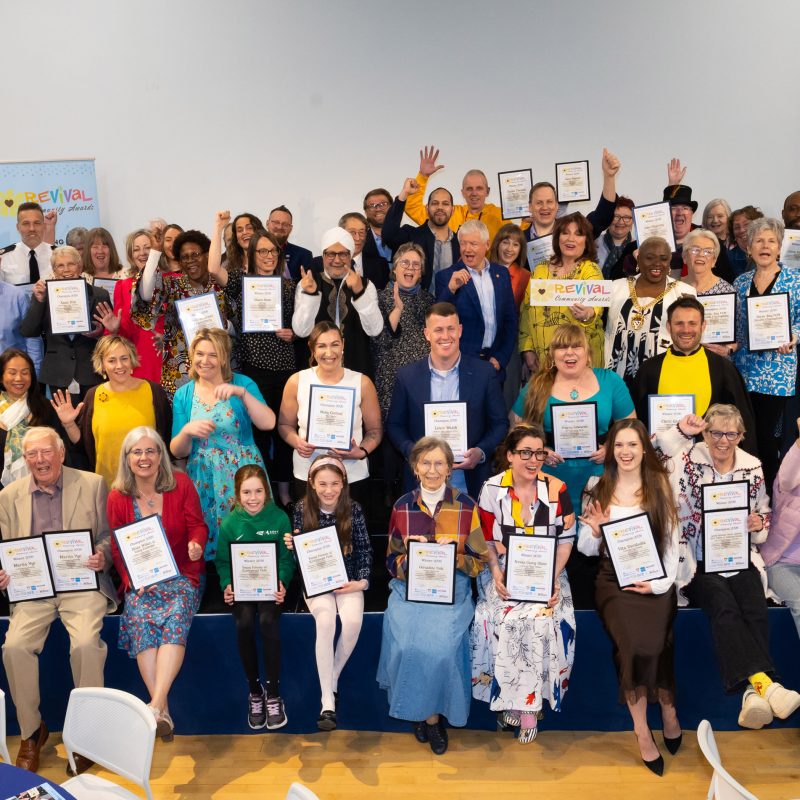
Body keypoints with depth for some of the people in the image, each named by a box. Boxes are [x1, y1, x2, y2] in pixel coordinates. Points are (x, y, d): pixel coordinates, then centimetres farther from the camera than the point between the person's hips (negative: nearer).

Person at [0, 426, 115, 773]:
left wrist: (102, 555, -15)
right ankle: (31, 731, 2)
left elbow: (109, 535, 7)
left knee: (86, 643, -27)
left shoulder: (92, 484, 5)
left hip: (81, 582, -2)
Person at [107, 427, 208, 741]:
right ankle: (163, 711, -29)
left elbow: (198, 525, 2)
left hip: (180, 576, -1)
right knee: (140, 620, -29)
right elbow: (117, 548, 7)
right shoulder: (118, 497, 5)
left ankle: (155, 705, -37)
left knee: (176, 618, -31)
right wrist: (133, 579, -10)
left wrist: (196, 544, -22)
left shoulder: (181, 484, 2)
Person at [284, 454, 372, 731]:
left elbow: (364, 549, 0)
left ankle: (332, 680, -3)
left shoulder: (353, 509, -5)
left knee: (352, 620, -29)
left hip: (347, 579, 1)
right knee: (325, 621, -30)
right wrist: (291, 545, -17)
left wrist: (362, 581, -11)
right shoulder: (302, 510, -4)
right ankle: (327, 700, -22)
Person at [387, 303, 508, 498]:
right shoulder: (407, 376, 1)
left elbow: (500, 423, 4)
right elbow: (395, 425, 7)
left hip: (470, 482, 0)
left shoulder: (484, 372, -1)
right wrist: (413, 451, -10)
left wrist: (481, 452, -12)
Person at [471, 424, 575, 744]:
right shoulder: (492, 489, -3)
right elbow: (487, 540, 1)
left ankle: (528, 704, -8)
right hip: (505, 572, 0)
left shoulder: (557, 489, -2)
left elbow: (566, 539, 1)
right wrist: (496, 574, -12)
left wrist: (554, 577, -9)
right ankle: (508, 698, -3)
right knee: (507, 617, -24)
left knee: (540, 617, -25)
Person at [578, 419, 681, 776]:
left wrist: (661, 583, -6)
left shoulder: (660, 485, 6)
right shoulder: (597, 487, 7)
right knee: (634, 643, -23)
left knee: (652, 642, -22)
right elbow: (585, 549, 10)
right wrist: (595, 531, -11)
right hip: (614, 579, 0)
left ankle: (643, 730, 1)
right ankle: (667, 712, 0)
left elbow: (672, 541, 5)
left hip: (655, 578, 0)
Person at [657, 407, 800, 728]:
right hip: (697, 561, -3)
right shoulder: (687, 462, -1)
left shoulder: (752, 467, 11)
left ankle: (752, 691, -29)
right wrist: (681, 433, -18)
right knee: (724, 607, -29)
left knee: (756, 610, -25)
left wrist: (759, 522, -2)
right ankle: (764, 682, -33)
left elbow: (764, 513, 22)